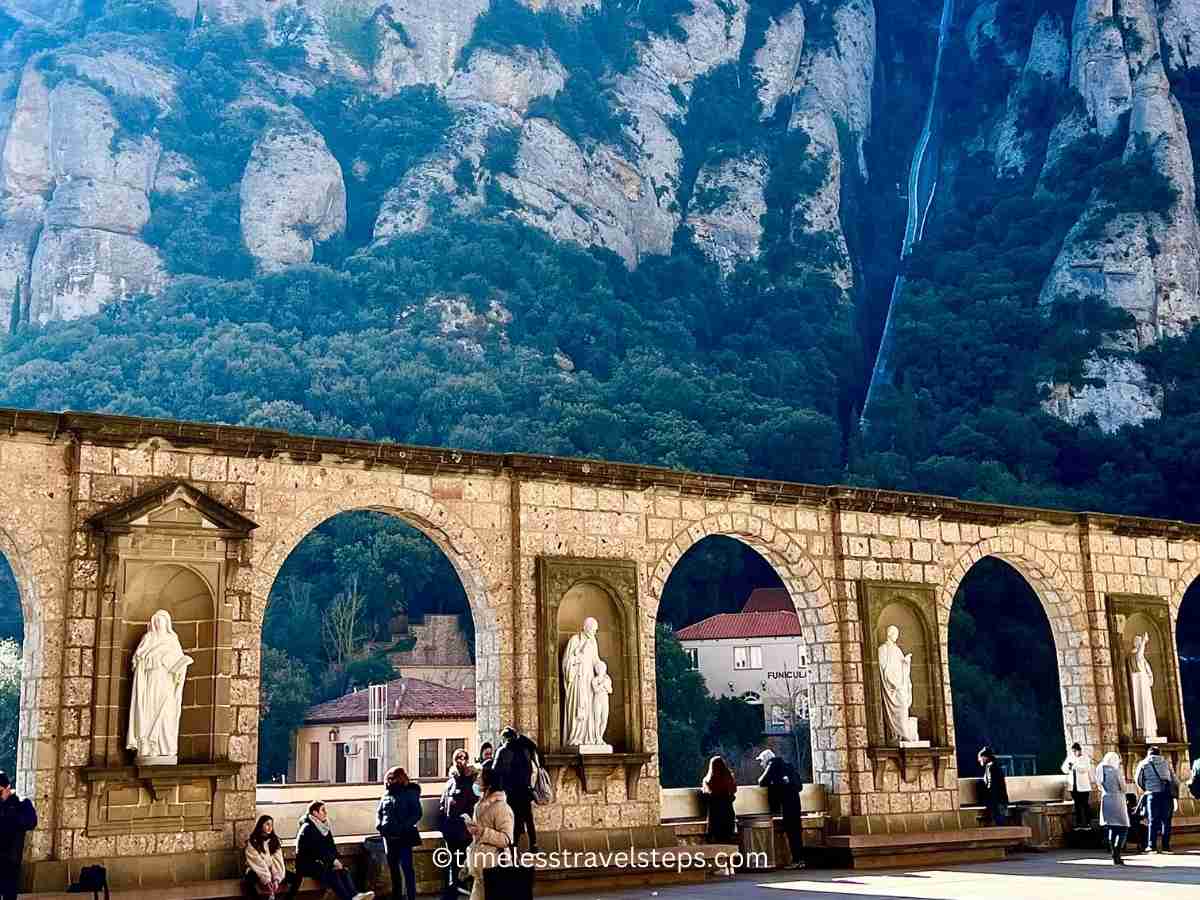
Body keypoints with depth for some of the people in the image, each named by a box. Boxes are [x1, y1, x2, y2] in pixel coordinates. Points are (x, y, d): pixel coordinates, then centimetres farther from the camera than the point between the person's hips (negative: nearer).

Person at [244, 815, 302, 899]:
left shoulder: (275, 840, 11)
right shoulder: (252, 842, -3)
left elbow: (278, 860, 0)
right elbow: (257, 862, -13)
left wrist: (276, 878, -16)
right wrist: (266, 880, -24)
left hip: (273, 871, 5)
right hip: (258, 872, -5)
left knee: (296, 878, -16)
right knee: (251, 878, -40)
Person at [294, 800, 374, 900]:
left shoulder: (325, 827, 14)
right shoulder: (307, 829, -10)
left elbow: (332, 847, 16)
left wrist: (335, 860, -4)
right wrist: (332, 861, -19)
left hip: (325, 863, 7)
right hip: (307, 865, -7)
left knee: (343, 870, -22)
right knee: (332, 873, -32)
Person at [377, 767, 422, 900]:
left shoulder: (410, 793, -3)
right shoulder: (386, 795, 12)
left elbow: (417, 814, -10)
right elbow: (379, 813, 17)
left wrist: (403, 827, -20)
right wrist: (379, 825, -3)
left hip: (404, 837, -6)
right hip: (389, 838, 6)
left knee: (407, 868, -7)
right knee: (393, 869, 15)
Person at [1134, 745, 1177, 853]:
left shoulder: (1144, 763, 11)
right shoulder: (1165, 762, 16)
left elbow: (1138, 780, 10)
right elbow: (1174, 780, 12)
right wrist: (1175, 792, 16)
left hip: (1154, 793, -1)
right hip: (1167, 793, 1)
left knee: (1153, 820, 3)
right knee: (1166, 820, 6)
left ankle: (1152, 846, -3)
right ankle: (1165, 846, 3)